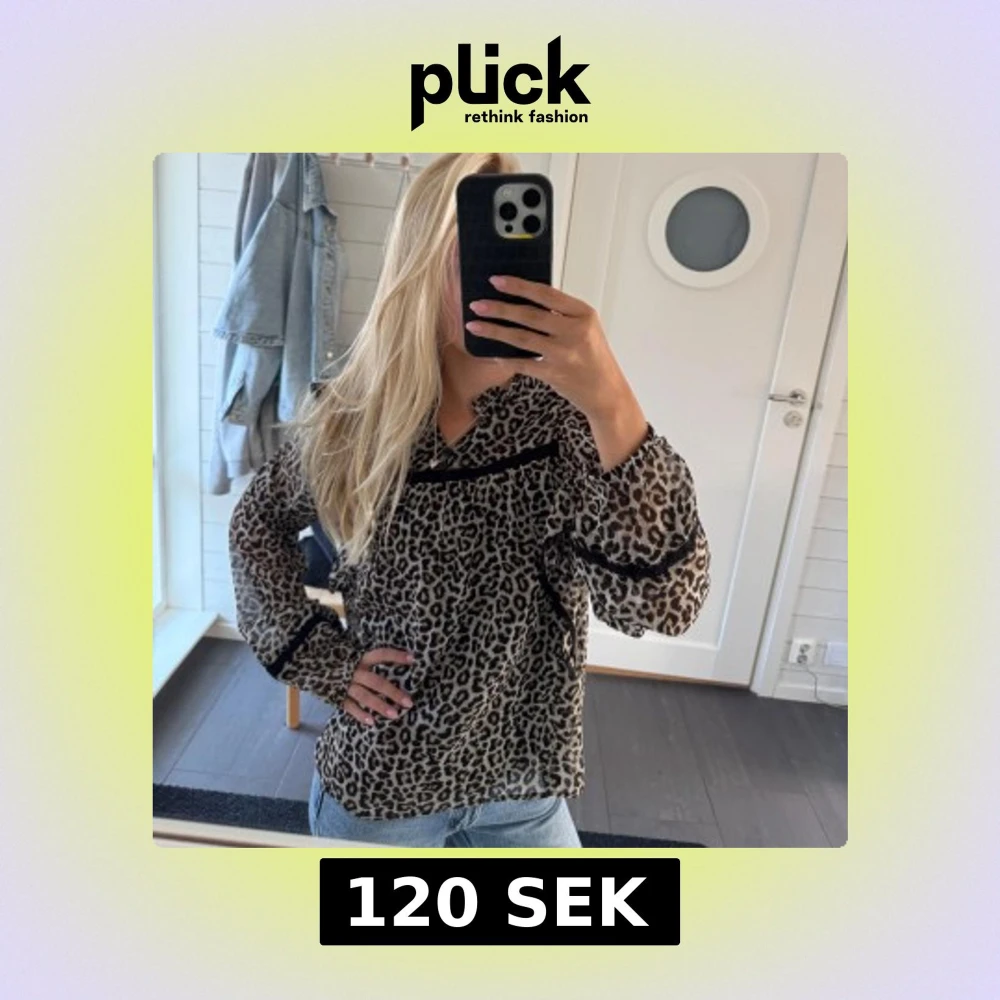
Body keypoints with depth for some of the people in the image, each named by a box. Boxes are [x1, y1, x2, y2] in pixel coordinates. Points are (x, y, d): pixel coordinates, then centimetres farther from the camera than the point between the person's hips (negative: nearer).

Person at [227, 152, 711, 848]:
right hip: (376, 782, 1)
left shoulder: (567, 415, -16)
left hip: (525, 790, 0)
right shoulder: (350, 415, -12)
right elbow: (259, 522, 6)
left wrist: (612, 405, -41)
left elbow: (663, 602, -28)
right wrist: (315, 654, -5)